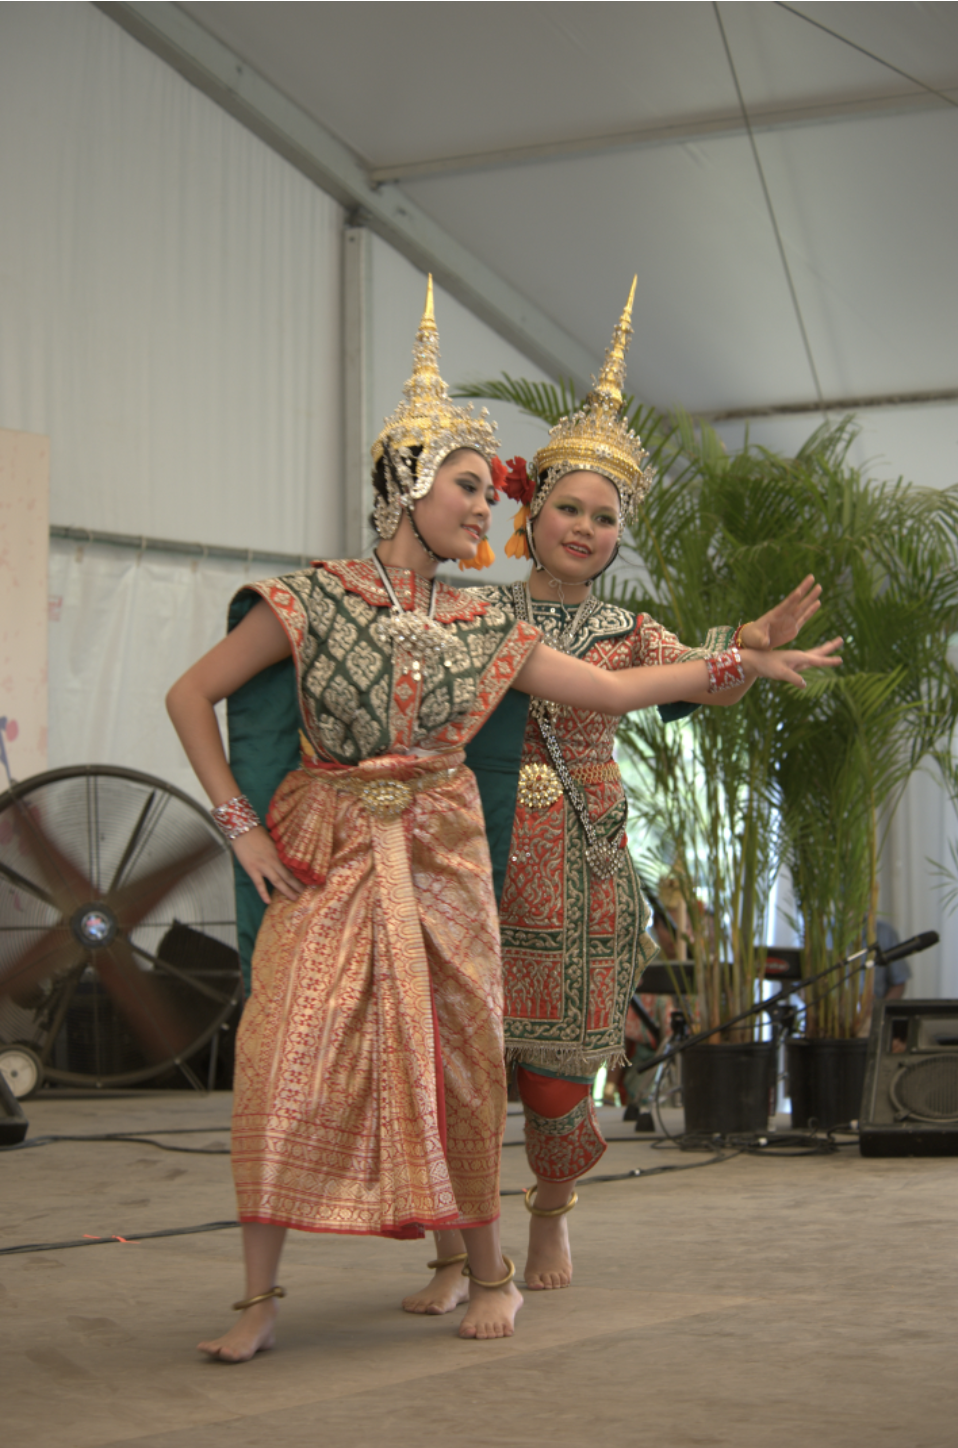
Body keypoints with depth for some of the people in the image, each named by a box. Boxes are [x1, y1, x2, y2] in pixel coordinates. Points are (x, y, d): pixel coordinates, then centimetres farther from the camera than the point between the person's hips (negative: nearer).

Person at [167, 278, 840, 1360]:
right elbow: (190, 697, 0)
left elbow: (613, 690, 12)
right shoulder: (312, 600, -3)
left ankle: (487, 1271, 21)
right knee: (288, 1059, -13)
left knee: (455, 1061, 4)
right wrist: (241, 827, -6)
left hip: (438, 858, 3)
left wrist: (747, 662, 10)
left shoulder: (482, 630, 8)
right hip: (325, 854, -3)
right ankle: (259, 1300, -6)